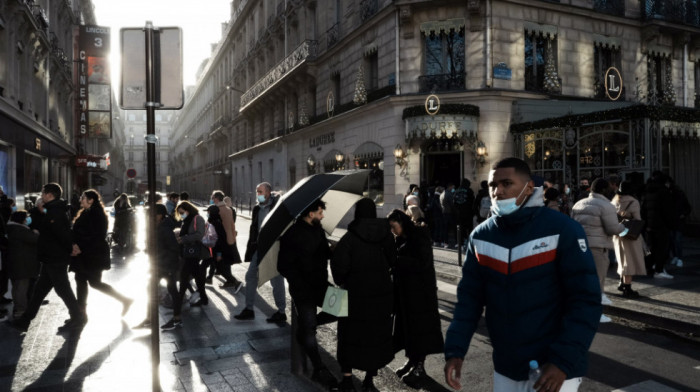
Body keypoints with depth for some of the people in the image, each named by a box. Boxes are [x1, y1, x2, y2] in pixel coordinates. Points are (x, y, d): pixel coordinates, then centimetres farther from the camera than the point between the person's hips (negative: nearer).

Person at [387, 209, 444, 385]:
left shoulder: (419, 237, -14)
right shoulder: (401, 239, 9)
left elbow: (422, 263, -21)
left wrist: (397, 260, -20)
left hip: (421, 291, -8)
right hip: (404, 290, 8)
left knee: (419, 325, 0)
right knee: (407, 324, 12)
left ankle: (420, 366, 10)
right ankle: (412, 360, 25)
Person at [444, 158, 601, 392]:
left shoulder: (563, 230, -13)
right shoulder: (480, 236, 0)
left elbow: (585, 301, -13)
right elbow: (469, 297, 3)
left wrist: (564, 361, -19)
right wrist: (455, 349, -7)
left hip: (553, 370, -4)